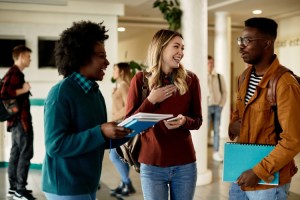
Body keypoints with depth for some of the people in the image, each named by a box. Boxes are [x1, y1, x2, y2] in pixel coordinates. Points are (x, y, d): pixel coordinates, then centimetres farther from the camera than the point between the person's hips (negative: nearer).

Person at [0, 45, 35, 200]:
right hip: (21, 120, -10)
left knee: (16, 153, 13)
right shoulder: (14, 73, -14)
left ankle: (14, 187, 20)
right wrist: (23, 90, -18)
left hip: (18, 119, 10)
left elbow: (12, 92, 14)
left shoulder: (17, 73, 16)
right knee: (25, 153, -6)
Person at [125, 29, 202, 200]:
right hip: (151, 165, -1)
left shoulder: (190, 79, 0)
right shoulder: (141, 79, -3)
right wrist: (151, 101, -14)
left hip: (185, 164, 1)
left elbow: (198, 121, 5)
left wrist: (184, 121, -17)